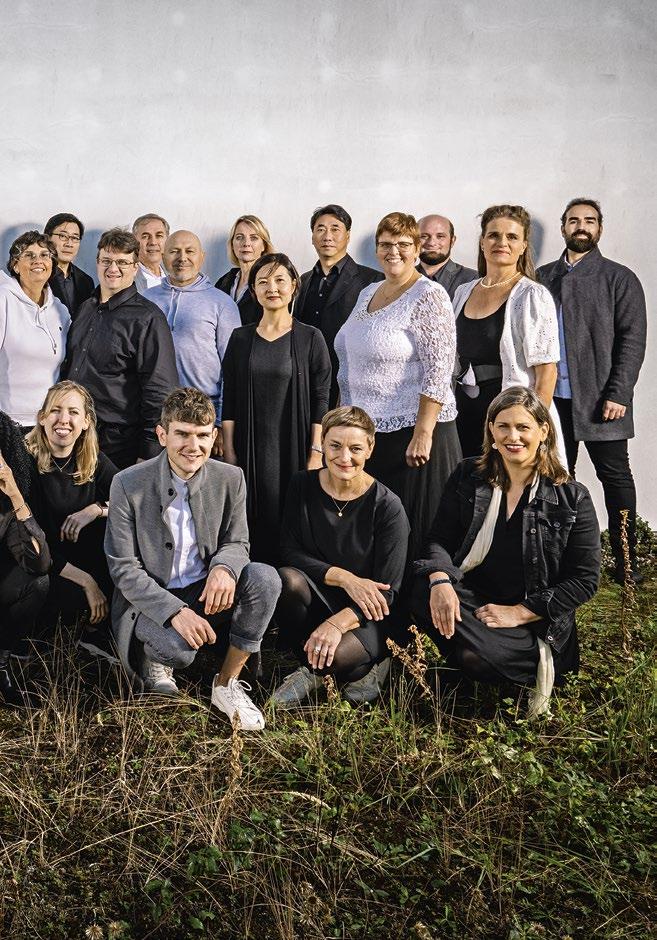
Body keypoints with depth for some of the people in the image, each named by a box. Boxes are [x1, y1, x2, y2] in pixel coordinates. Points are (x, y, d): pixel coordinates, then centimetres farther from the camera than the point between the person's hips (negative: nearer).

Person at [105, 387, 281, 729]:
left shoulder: (230, 479, -4)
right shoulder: (128, 484, -13)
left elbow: (237, 543, 5)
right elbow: (124, 569, -13)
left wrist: (224, 567, -23)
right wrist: (174, 611, -29)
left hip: (207, 592, 4)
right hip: (150, 601, -3)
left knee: (265, 578, -25)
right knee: (178, 646, -36)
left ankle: (226, 685, -8)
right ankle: (154, 660, 7)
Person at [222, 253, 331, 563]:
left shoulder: (310, 338, 1)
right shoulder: (241, 338, 7)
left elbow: (321, 400, -1)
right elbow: (229, 401, 6)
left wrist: (316, 454, -8)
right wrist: (229, 454, 0)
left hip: (295, 449, -1)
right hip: (251, 450, 2)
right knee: (254, 526, 1)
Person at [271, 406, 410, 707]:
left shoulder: (387, 507, -11)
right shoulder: (302, 487, -2)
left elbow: (388, 592, -14)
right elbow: (289, 552, -7)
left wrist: (337, 623, -28)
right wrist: (344, 578, -21)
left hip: (364, 617, -3)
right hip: (315, 602, 4)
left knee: (332, 655, -35)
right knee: (287, 578, -30)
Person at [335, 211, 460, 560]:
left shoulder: (429, 296, -9)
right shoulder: (367, 294, 14)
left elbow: (438, 372, -16)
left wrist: (423, 434, -21)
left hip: (411, 432, -7)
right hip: (365, 432, 7)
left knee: (412, 532, -2)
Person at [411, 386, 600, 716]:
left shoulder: (572, 498, -3)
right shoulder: (467, 477, 4)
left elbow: (585, 579, -5)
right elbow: (440, 540, 0)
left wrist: (519, 613, -13)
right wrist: (440, 580, -24)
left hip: (537, 624, -3)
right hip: (471, 601, 4)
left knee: (475, 657, -32)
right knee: (424, 589, -29)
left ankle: (539, 660, 0)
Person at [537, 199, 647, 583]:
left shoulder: (619, 278, 2)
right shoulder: (543, 278, 12)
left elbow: (633, 339, -4)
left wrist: (618, 394, -13)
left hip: (600, 399, -3)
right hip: (551, 398, 4)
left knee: (615, 476, 2)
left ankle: (626, 560, 10)